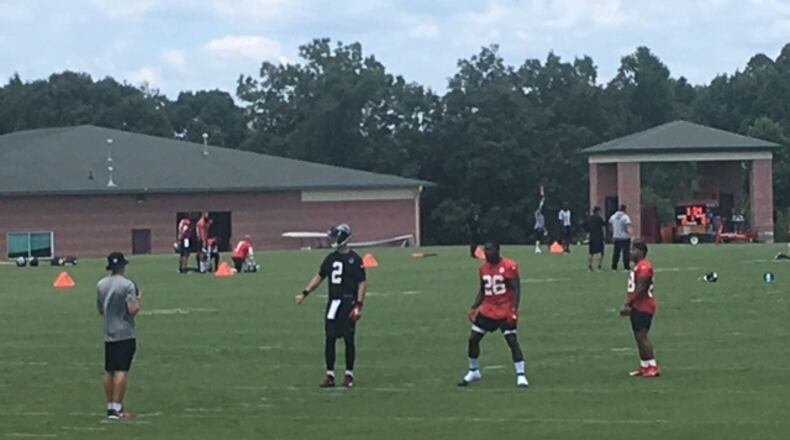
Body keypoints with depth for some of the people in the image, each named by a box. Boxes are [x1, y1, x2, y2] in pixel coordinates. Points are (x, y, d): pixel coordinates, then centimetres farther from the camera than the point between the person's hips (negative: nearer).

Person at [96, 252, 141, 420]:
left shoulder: (101, 285, 7)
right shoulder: (127, 285, -12)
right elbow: (133, 310, -17)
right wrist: (138, 299, 0)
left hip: (108, 335, 6)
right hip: (125, 334, -6)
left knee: (109, 371, 11)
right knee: (122, 371, -6)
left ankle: (111, 406, 17)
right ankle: (116, 408, -10)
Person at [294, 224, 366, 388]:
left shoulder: (354, 259, -7)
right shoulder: (331, 258, 11)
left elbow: (362, 284, -8)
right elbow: (319, 277, 18)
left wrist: (358, 305, -15)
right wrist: (304, 294, 12)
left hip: (348, 303, -5)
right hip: (333, 303, 5)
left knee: (348, 339, 0)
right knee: (330, 338, 2)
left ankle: (349, 374, 11)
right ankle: (330, 374, 7)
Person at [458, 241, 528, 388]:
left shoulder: (509, 266, -14)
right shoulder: (483, 268, 6)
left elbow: (516, 289, -14)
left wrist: (514, 310, -22)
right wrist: (474, 308, 5)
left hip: (505, 312, -6)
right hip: (487, 310, 6)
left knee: (512, 341, -11)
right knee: (473, 339, 5)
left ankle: (521, 375, -5)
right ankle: (473, 372, 23)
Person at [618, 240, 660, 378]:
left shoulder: (644, 267, -17)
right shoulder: (638, 266, 17)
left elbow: (640, 289, -23)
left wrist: (628, 305, -20)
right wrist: (628, 305, 17)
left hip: (644, 308, -11)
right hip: (637, 308, 11)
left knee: (641, 336, -12)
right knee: (639, 336, 13)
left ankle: (653, 367, -11)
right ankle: (644, 366, 18)